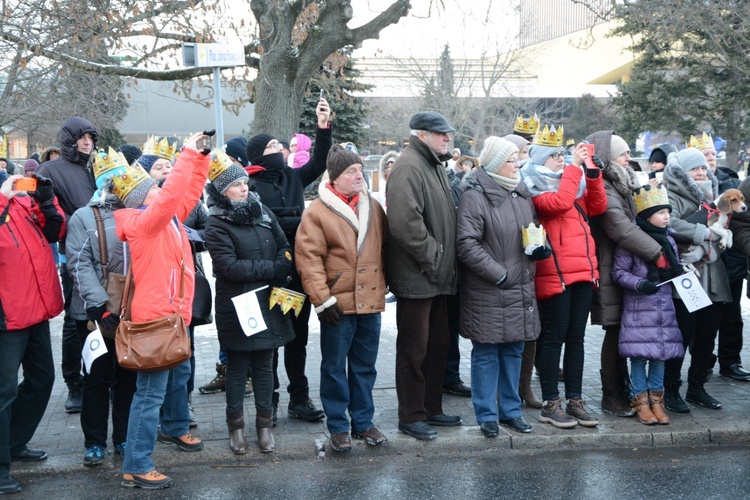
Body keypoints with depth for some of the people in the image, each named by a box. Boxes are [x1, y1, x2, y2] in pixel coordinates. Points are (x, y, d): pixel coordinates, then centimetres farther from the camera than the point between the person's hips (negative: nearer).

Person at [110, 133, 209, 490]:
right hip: (155, 316, -10)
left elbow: (189, 192, 17)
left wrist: (200, 156, 6)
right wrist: (188, 153, -25)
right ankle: (136, 468, -3)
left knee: (179, 375, 28)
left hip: (174, 313, 10)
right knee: (151, 391, -8)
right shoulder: (142, 222, -18)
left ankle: (174, 428, 51)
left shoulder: (170, 217, 8)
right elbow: (172, 195, -31)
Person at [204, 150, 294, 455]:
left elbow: (285, 248, 9)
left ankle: (264, 424, 20)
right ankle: (235, 426, 19)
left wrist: (281, 275, -10)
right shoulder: (216, 224, -9)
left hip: (268, 303, 4)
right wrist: (271, 268, -15)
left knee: (264, 364, 10)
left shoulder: (263, 213, 8)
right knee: (237, 367, 7)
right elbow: (229, 267, -17)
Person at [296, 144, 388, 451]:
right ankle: (337, 427, 17)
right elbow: (308, 259, -11)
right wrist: (322, 299, -15)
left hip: (370, 301, 5)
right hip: (338, 304, -5)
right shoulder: (317, 212, -8)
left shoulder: (373, 207, 9)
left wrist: (382, 286, 13)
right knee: (334, 368, 5)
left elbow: (383, 249, 17)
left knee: (364, 366, 14)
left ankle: (363, 422, 26)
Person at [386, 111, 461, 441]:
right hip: (416, 277, -10)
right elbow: (405, 223, -27)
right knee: (414, 348, 0)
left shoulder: (434, 165, 17)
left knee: (438, 345, 17)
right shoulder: (408, 167, -16)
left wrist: (445, 261, 15)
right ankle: (411, 416, 11)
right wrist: (432, 256, -20)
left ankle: (432, 409, 29)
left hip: (437, 275, 10)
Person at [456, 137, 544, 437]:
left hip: (521, 288, 7)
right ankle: (487, 415, 13)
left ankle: (511, 410, 26)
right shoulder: (475, 196, -12)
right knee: (486, 353, 2)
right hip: (487, 292, -7)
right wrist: (498, 274, -18)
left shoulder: (522, 193, 11)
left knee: (514, 350, 14)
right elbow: (466, 243, -18)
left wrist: (541, 247, 3)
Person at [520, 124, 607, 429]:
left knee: (576, 337, 10)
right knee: (554, 337, -2)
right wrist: (574, 167, -13)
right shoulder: (534, 185, -2)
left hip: (583, 269, 7)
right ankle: (550, 404, 7)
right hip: (554, 272, -7)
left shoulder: (574, 180, 18)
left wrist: (592, 172, 0)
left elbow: (597, 207, 8)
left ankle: (575, 400, 17)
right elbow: (559, 202, -20)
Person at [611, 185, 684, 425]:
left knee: (661, 353, 8)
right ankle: (640, 400, 11)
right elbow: (618, 272, -10)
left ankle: (656, 400, 19)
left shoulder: (668, 239, 13)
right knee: (639, 354, -2)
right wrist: (640, 284, -22)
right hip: (639, 308, -6)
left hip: (665, 305, 6)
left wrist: (682, 275, 2)